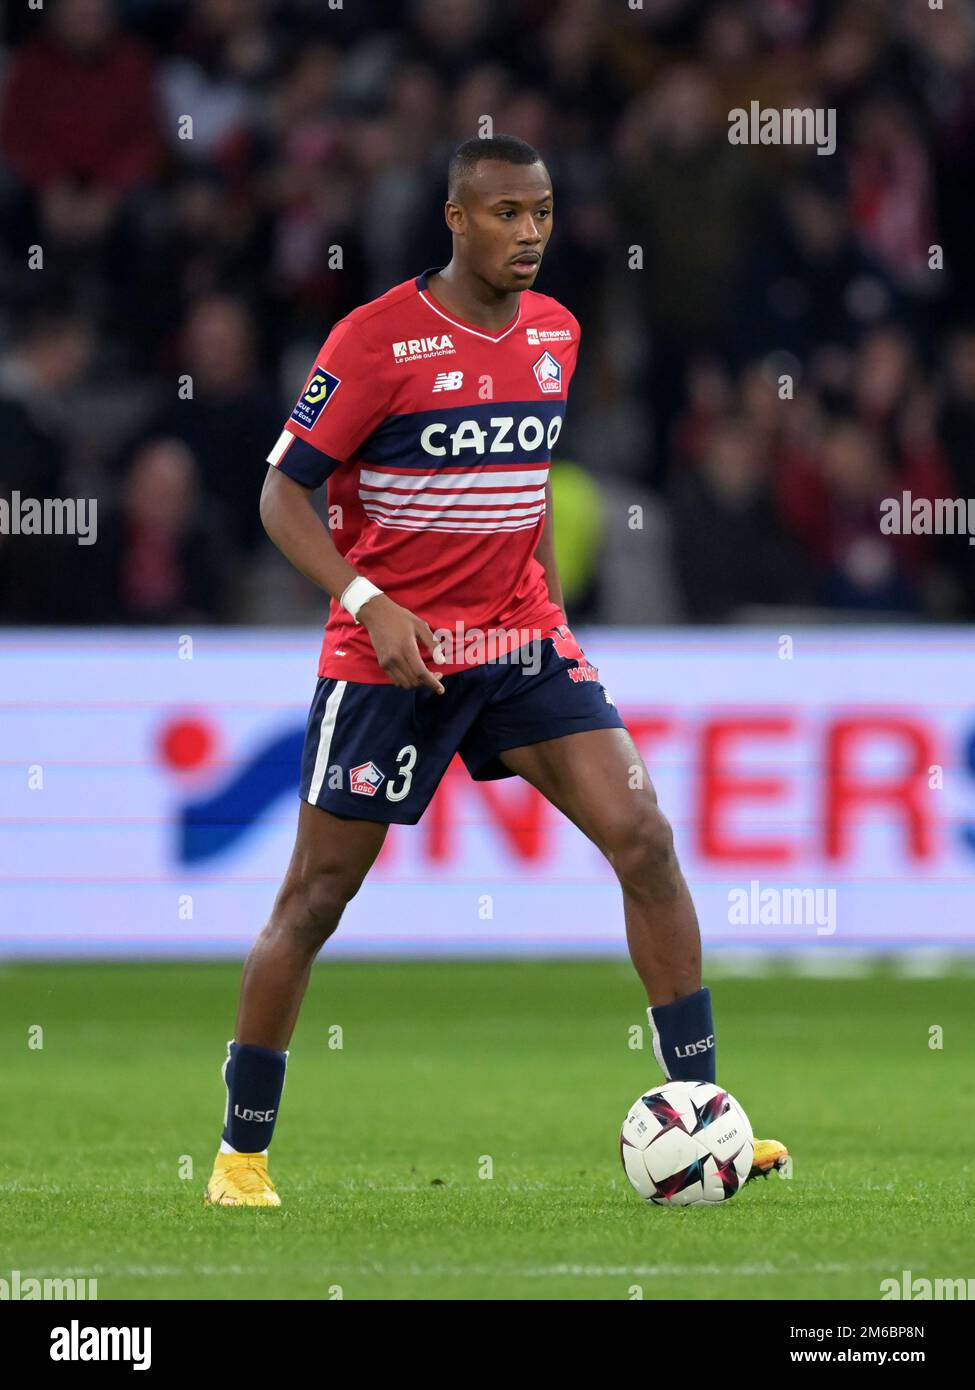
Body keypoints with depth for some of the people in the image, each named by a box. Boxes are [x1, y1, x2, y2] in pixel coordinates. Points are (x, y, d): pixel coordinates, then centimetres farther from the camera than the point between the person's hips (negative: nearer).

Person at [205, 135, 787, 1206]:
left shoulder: (556, 331, 7)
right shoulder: (376, 339, -12)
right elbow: (284, 494, -11)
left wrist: (551, 604, 16)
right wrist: (370, 604, -23)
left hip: (522, 645, 5)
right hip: (391, 655, -5)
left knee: (643, 839, -10)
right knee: (316, 897, 1)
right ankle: (242, 1150, 15)